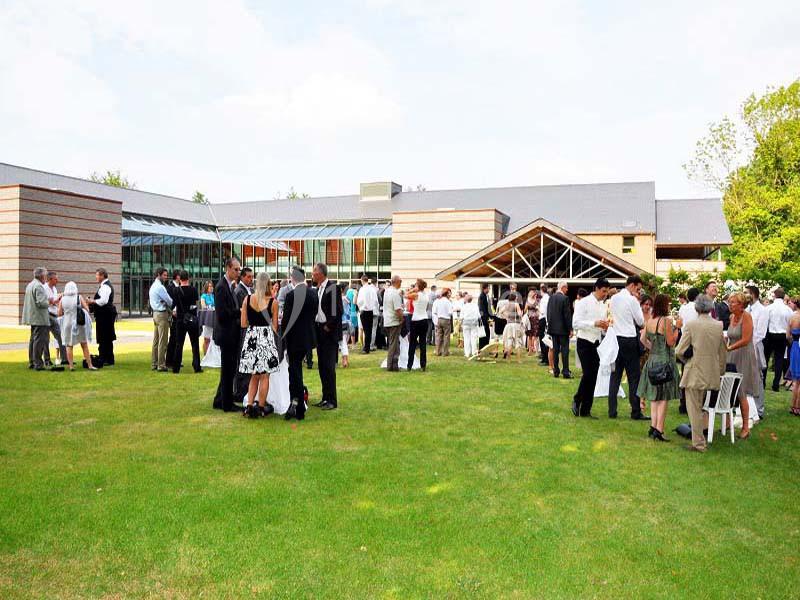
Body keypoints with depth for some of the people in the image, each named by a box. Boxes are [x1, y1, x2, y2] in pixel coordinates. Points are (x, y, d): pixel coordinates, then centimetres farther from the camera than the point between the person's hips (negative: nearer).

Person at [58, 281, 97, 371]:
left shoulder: (63, 299, -2)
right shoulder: (79, 297, -6)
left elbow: (59, 314, 0)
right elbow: (87, 310, -4)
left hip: (67, 324, 1)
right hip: (79, 324, 0)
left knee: (69, 346, 10)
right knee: (85, 345, 8)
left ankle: (71, 365, 7)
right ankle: (89, 365, 8)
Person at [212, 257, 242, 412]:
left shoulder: (230, 286, 13)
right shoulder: (221, 287, -16)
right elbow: (222, 313, -22)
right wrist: (240, 312, -16)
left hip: (231, 335, 9)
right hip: (226, 334, -9)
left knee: (229, 370, 16)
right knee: (228, 370, 1)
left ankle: (220, 401, 27)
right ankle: (227, 404, 11)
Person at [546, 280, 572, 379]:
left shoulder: (551, 297, 4)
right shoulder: (565, 298, -13)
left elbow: (548, 313, 8)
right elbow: (567, 314, -14)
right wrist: (570, 329, -8)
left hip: (553, 328, 5)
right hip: (563, 328, -5)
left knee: (555, 349, 9)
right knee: (565, 350, 0)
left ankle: (556, 371, 12)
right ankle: (566, 372, 0)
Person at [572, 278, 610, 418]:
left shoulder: (604, 306, 12)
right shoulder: (584, 303, -8)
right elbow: (575, 323, -17)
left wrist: (606, 327, -3)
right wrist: (594, 323, -25)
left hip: (597, 343, 7)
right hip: (585, 342, -6)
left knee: (593, 377, 5)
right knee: (588, 373, -14)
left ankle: (586, 410, 13)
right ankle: (577, 400, 10)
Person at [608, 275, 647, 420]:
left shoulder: (614, 298, 9)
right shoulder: (632, 300, -11)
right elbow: (641, 322, -4)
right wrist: (638, 303, 2)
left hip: (616, 339, 6)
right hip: (629, 340, -6)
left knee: (615, 376, 8)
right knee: (634, 377, 1)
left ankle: (612, 411, 9)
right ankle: (636, 412, 4)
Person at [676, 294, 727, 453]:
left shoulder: (690, 325, -12)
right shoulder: (719, 326, 2)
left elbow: (680, 351, -12)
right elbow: (723, 352, 11)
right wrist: (720, 371, 24)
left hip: (695, 373, -5)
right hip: (712, 374, 5)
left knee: (694, 409, 3)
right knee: (702, 406, 19)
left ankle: (698, 444, 7)